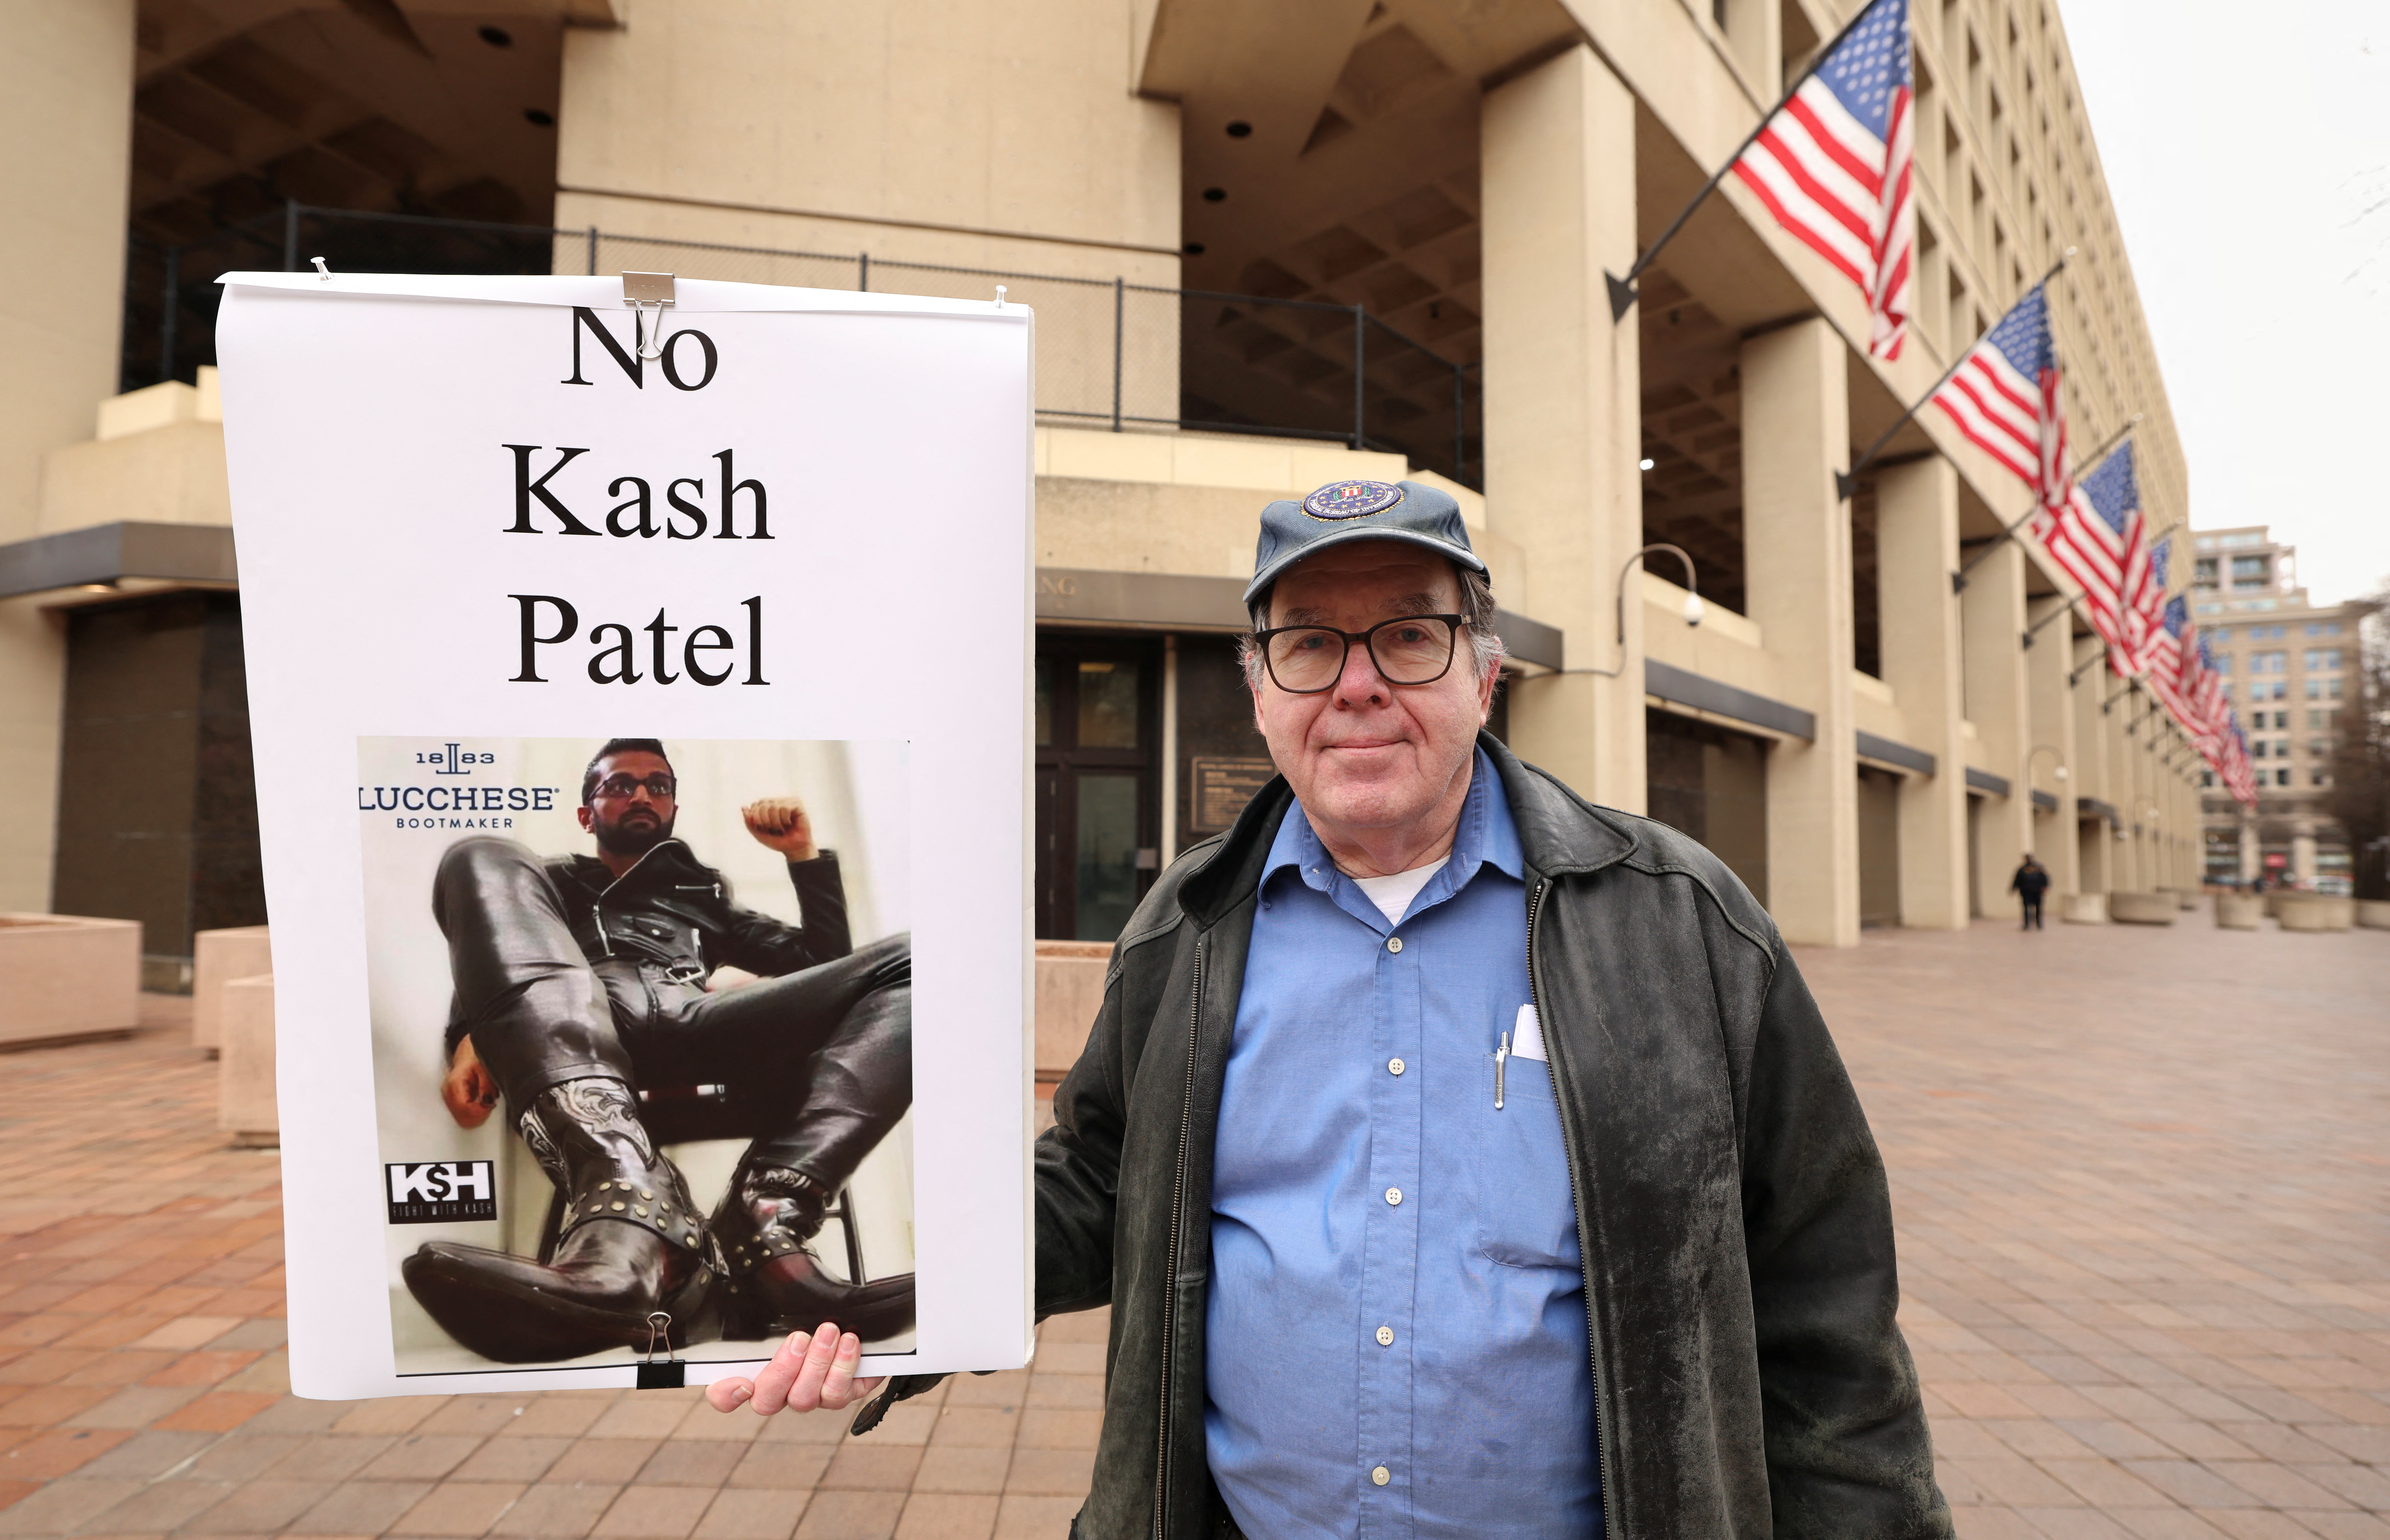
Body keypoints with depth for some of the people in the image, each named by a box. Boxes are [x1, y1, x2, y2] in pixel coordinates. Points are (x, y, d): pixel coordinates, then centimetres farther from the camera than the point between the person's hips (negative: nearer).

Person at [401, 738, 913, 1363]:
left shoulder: (702, 896, 39)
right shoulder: (553, 883, 34)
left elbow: (830, 967, 32)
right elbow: (491, 957, 15)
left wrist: (804, 855, 23)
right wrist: (470, 1038, -7)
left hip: (695, 1027, 1)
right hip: (585, 1029, -1)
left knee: (912, 965, -18)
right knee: (483, 859, -24)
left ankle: (763, 1221, -43)